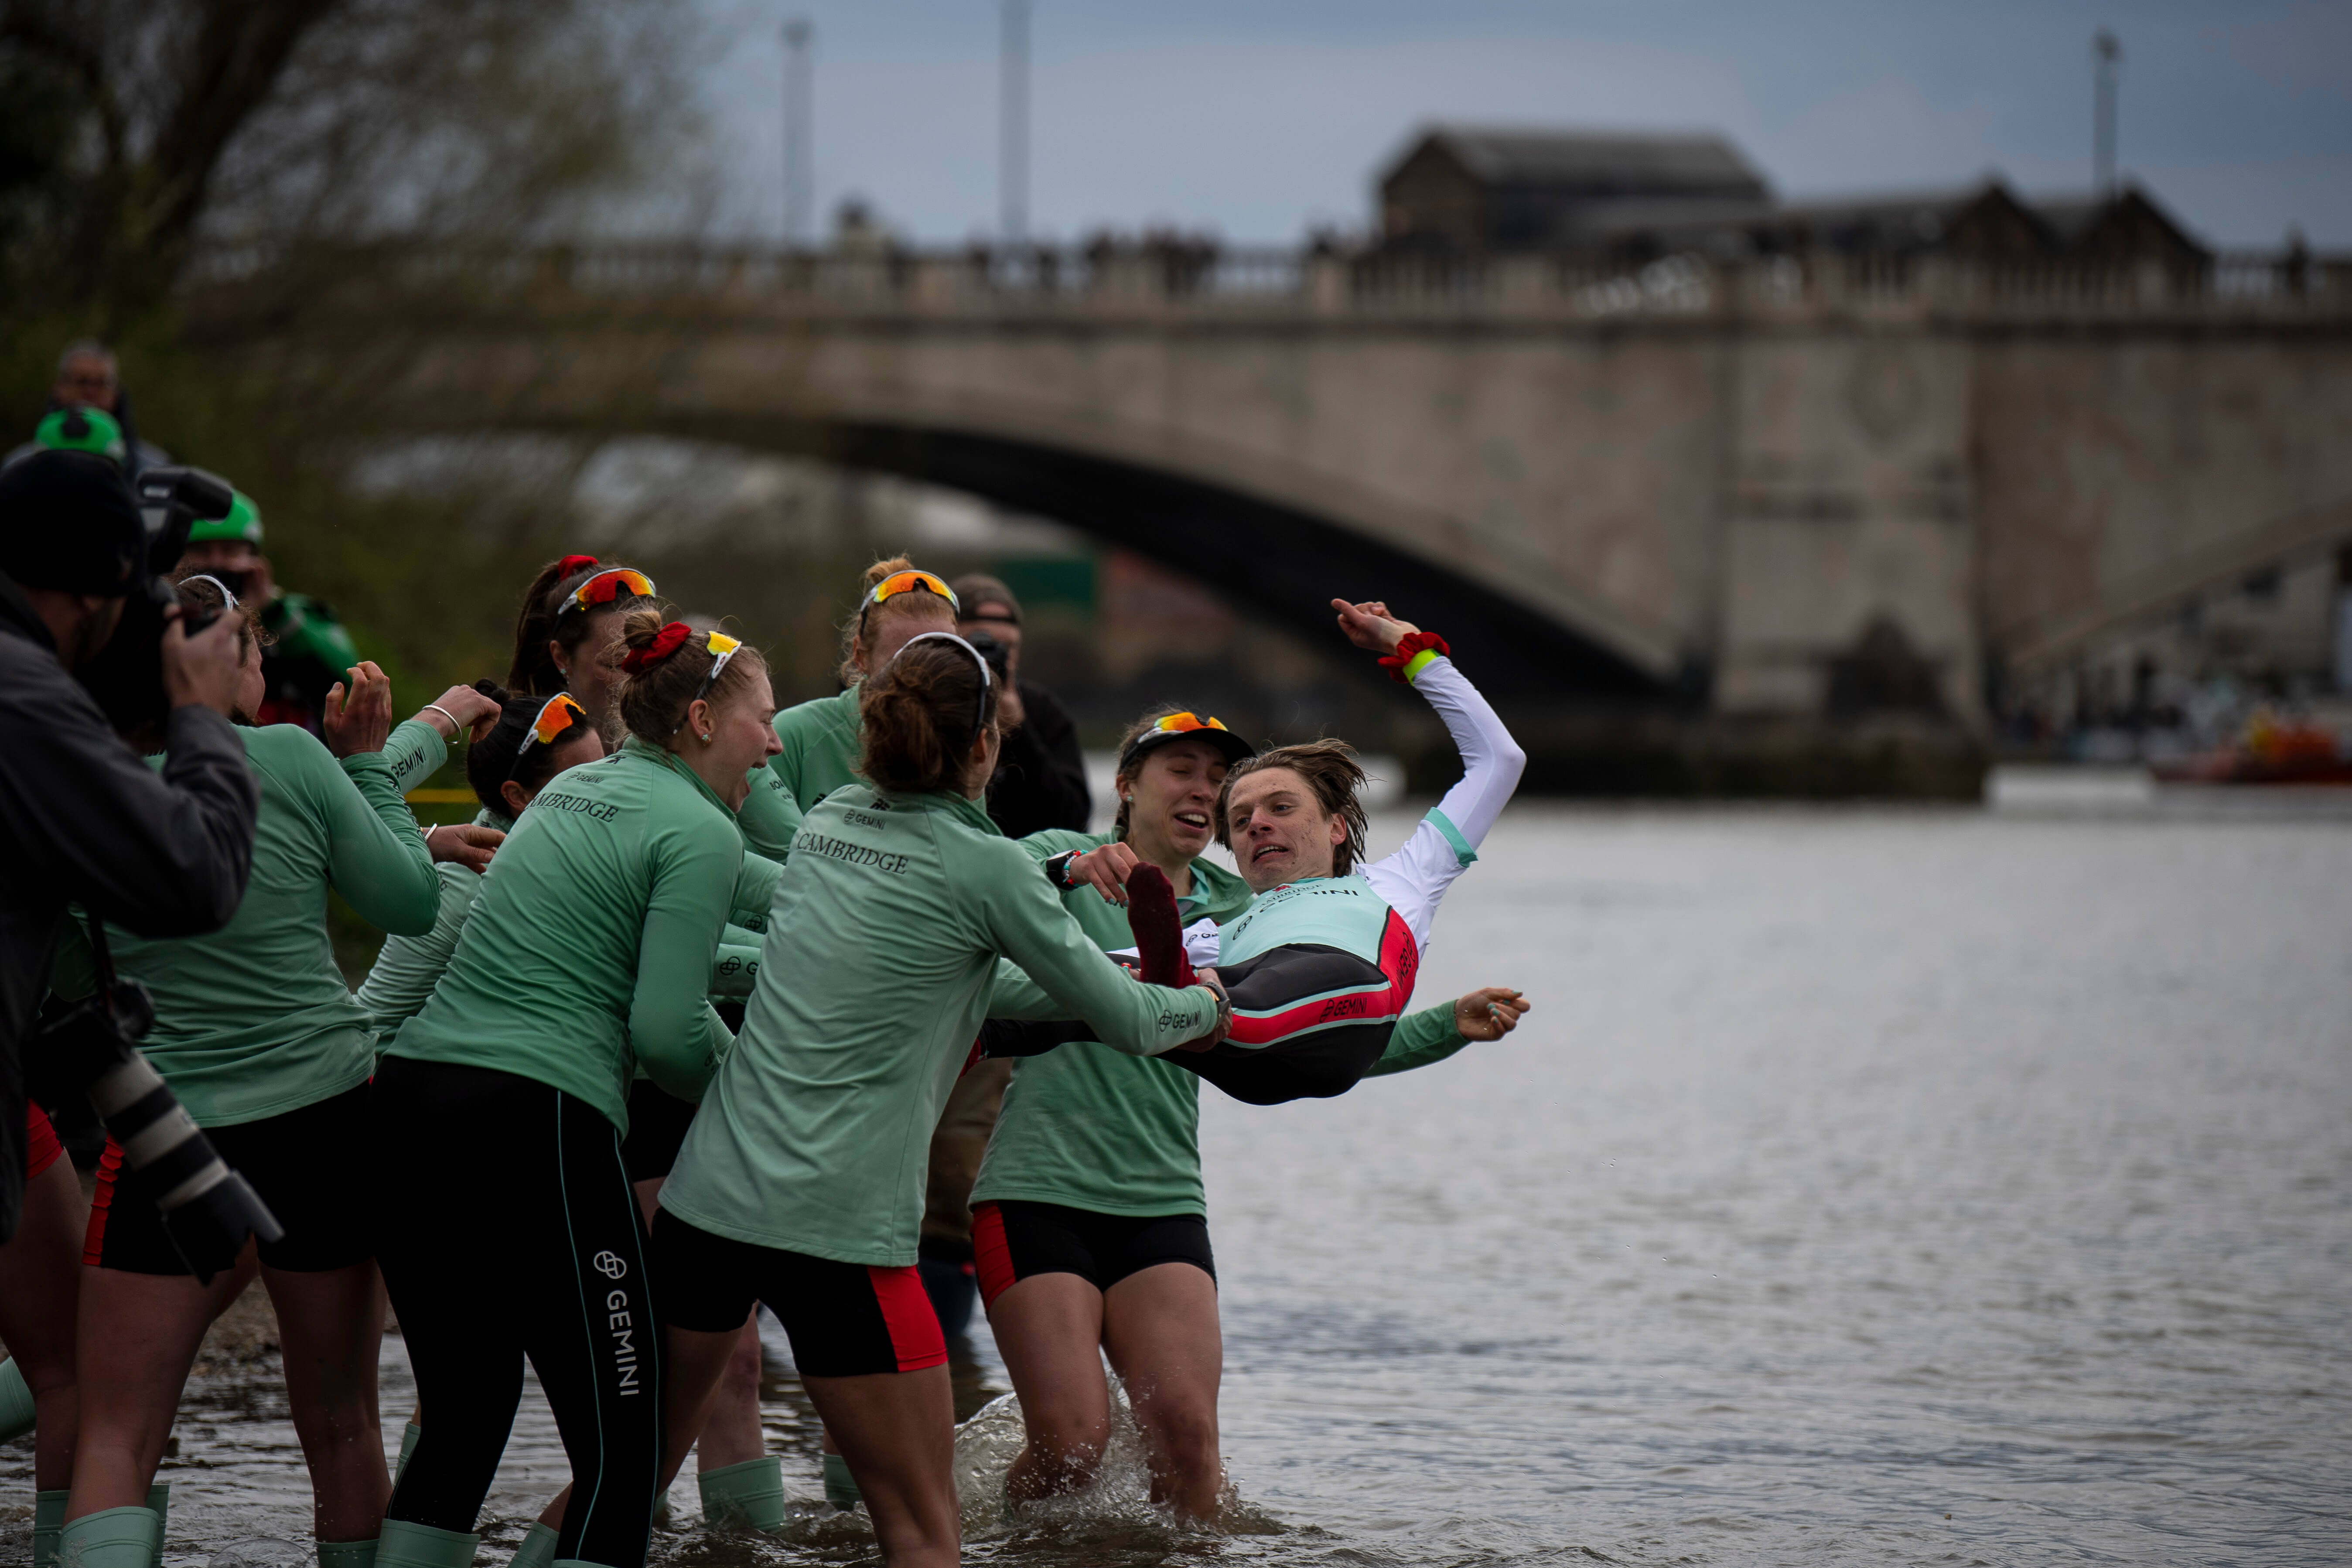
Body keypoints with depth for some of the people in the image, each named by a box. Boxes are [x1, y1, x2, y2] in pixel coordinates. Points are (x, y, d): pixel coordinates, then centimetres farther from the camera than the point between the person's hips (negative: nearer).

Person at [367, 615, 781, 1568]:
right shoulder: (698, 832, -3)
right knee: (620, 1440, -3)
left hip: (409, 1095, 9)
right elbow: (664, 1030, -11)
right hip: (537, 1122, -9)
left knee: (463, 1414, 17)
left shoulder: (573, 788, 22)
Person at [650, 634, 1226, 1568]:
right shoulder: (984, 867, -6)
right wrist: (1208, 1005, 23)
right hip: (838, 1227, -6)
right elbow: (1126, 1019, 2)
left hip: (705, 1198, 6)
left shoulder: (827, 822, 13)